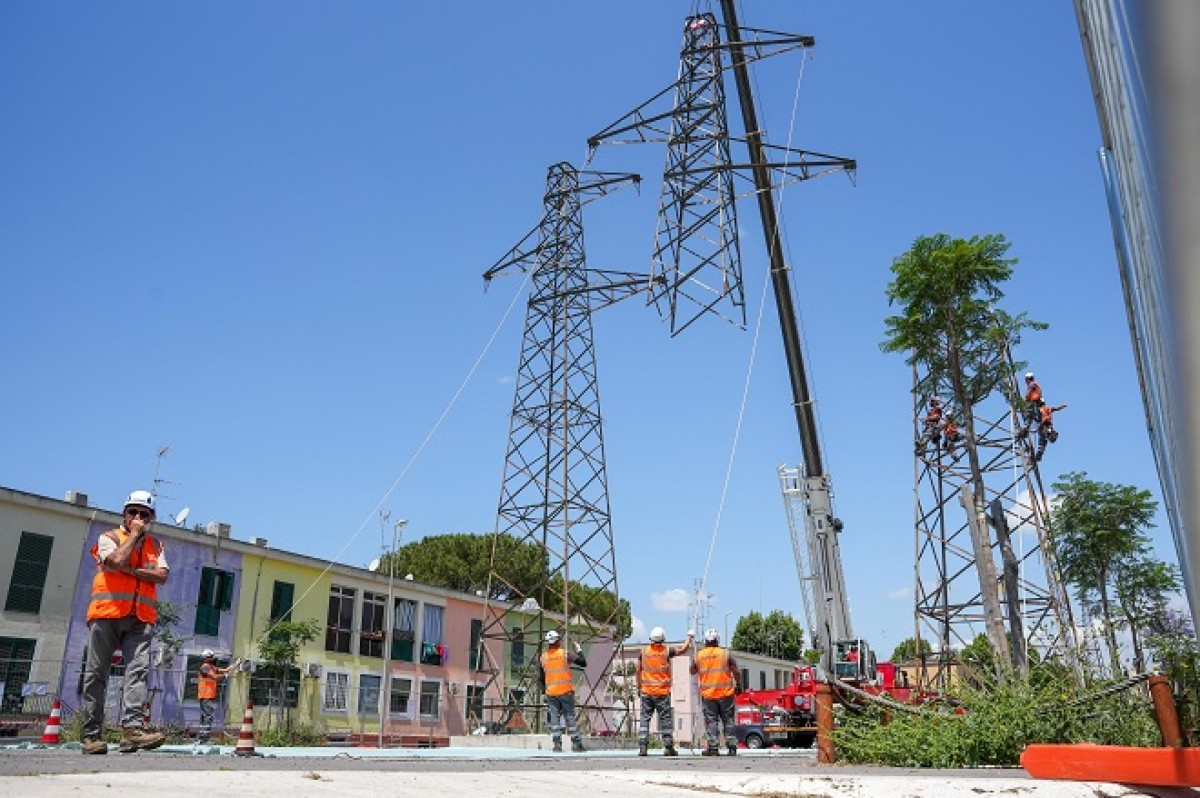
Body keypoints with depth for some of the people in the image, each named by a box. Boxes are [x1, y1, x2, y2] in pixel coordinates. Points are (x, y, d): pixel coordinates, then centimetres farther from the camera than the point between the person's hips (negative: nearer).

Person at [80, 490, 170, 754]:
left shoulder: (156, 546, 19)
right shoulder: (109, 538, 9)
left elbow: (161, 575, 2)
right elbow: (118, 560, -13)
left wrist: (130, 569, -9)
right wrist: (134, 534, -2)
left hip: (140, 617, 2)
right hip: (106, 613, -2)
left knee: (138, 670, -13)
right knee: (96, 674, 0)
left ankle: (132, 728, -23)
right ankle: (92, 735, 4)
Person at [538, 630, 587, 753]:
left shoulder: (543, 657, 5)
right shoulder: (565, 654, -6)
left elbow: (541, 678, 12)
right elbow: (583, 663, -4)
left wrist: (544, 691, 22)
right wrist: (579, 650, 11)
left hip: (551, 693, 2)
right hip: (566, 691, -2)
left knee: (554, 718, 6)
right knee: (570, 717, 5)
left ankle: (557, 744, 0)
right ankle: (576, 743, 6)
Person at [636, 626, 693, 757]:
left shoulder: (643, 652, 2)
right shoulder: (666, 651, -6)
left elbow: (638, 671, 6)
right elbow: (683, 649, 0)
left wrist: (639, 687, 16)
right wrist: (690, 637, 17)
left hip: (646, 692, 2)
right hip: (662, 692, -2)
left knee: (644, 718, 5)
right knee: (666, 719, 6)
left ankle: (642, 747, -2)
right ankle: (668, 747, 8)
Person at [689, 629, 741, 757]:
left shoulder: (699, 656, 2)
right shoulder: (726, 653, -2)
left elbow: (693, 671, 15)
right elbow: (736, 672, 0)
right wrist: (738, 685, 13)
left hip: (708, 694, 0)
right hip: (725, 693, 0)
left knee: (711, 721, 4)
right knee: (728, 720, 7)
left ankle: (713, 747, 0)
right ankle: (732, 747, 6)